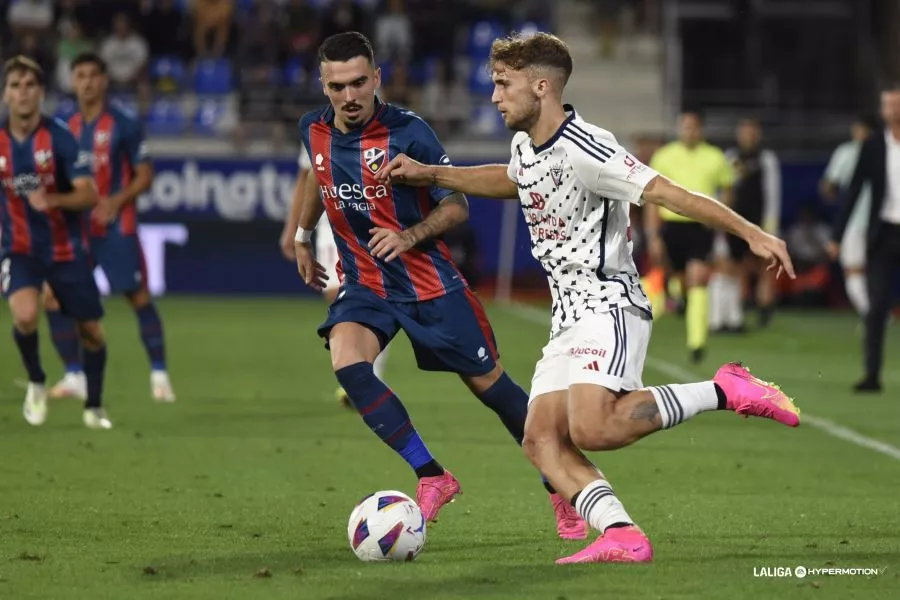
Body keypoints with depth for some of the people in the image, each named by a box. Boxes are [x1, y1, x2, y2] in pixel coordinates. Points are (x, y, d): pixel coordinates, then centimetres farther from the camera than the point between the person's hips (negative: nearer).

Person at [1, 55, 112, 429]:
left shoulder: (59, 137, -13)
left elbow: (89, 195, -18)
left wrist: (52, 200, -34)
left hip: (65, 248, 0)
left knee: (90, 331, 6)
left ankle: (94, 406, 29)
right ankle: (36, 384, 1)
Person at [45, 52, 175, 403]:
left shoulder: (124, 125, -6)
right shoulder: (66, 128, 8)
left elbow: (144, 175, -5)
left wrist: (117, 201, -19)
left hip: (115, 227, -4)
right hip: (75, 228, 5)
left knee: (139, 297, -5)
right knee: (53, 297, -4)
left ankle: (159, 375, 4)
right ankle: (75, 377, 6)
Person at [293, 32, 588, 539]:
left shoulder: (408, 132, -18)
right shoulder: (314, 131, -3)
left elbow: (457, 206, -11)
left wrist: (409, 237, -27)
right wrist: (303, 237, 29)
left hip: (429, 282, -3)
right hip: (365, 284, 4)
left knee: (490, 384, 3)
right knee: (347, 360, -26)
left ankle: (562, 490, 23)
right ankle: (432, 478, -16)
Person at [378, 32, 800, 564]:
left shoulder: (584, 150, -16)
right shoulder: (526, 146, 13)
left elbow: (667, 192, -21)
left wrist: (751, 232, -27)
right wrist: (431, 175, 35)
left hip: (609, 305, -9)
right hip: (570, 318, 9)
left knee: (591, 428, -28)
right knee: (542, 440, -8)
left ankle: (725, 391, -14)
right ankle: (623, 538, -18)